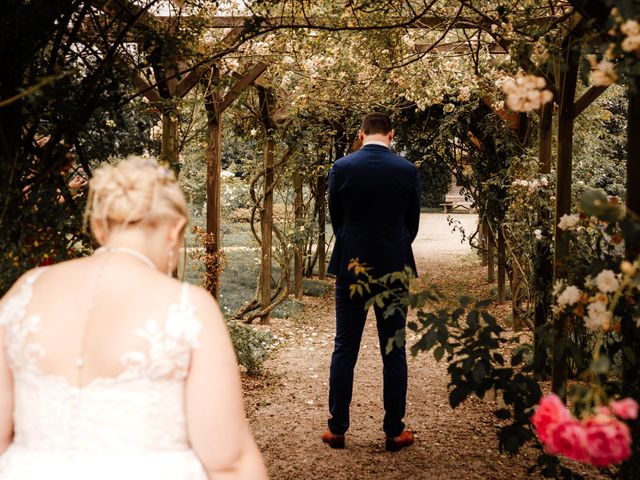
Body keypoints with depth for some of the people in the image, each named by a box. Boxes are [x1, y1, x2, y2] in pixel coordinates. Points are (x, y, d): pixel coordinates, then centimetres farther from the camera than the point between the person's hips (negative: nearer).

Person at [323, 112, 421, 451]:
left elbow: (335, 219, 5)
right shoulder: (407, 170, -4)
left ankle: (337, 429, 13)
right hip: (394, 270, 0)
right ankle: (394, 431, 12)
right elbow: (412, 223, 5)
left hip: (350, 269, 0)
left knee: (344, 350, 8)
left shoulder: (341, 168, -5)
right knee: (394, 352, 7)